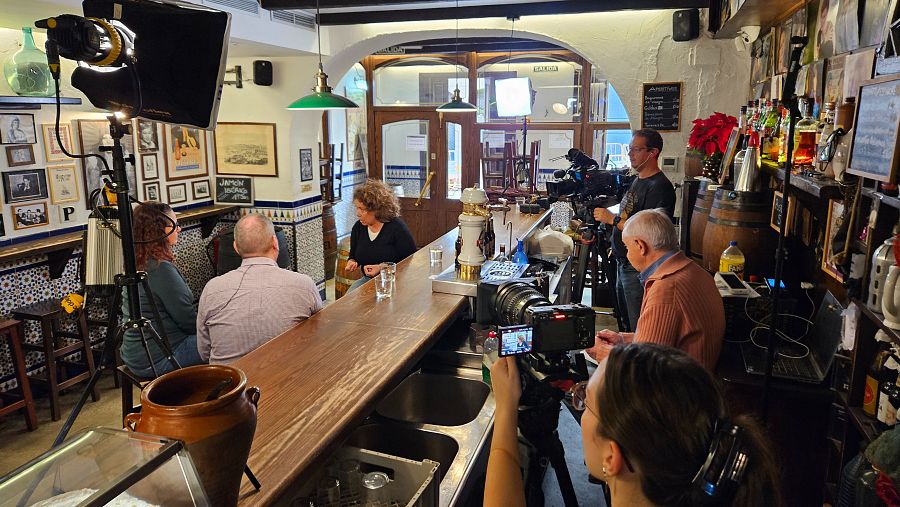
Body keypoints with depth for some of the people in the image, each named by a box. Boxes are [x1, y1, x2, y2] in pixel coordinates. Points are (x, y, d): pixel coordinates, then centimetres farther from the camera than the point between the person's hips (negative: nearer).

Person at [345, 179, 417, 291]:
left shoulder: (397, 228, -12)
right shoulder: (358, 228, 6)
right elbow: (353, 255, 23)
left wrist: (382, 268, -20)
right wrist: (352, 262, -3)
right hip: (368, 279, 5)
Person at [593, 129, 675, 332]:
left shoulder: (660, 187, -18)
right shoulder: (638, 180, 14)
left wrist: (613, 219, -20)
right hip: (623, 262, 10)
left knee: (639, 329, -2)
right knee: (625, 320, 21)